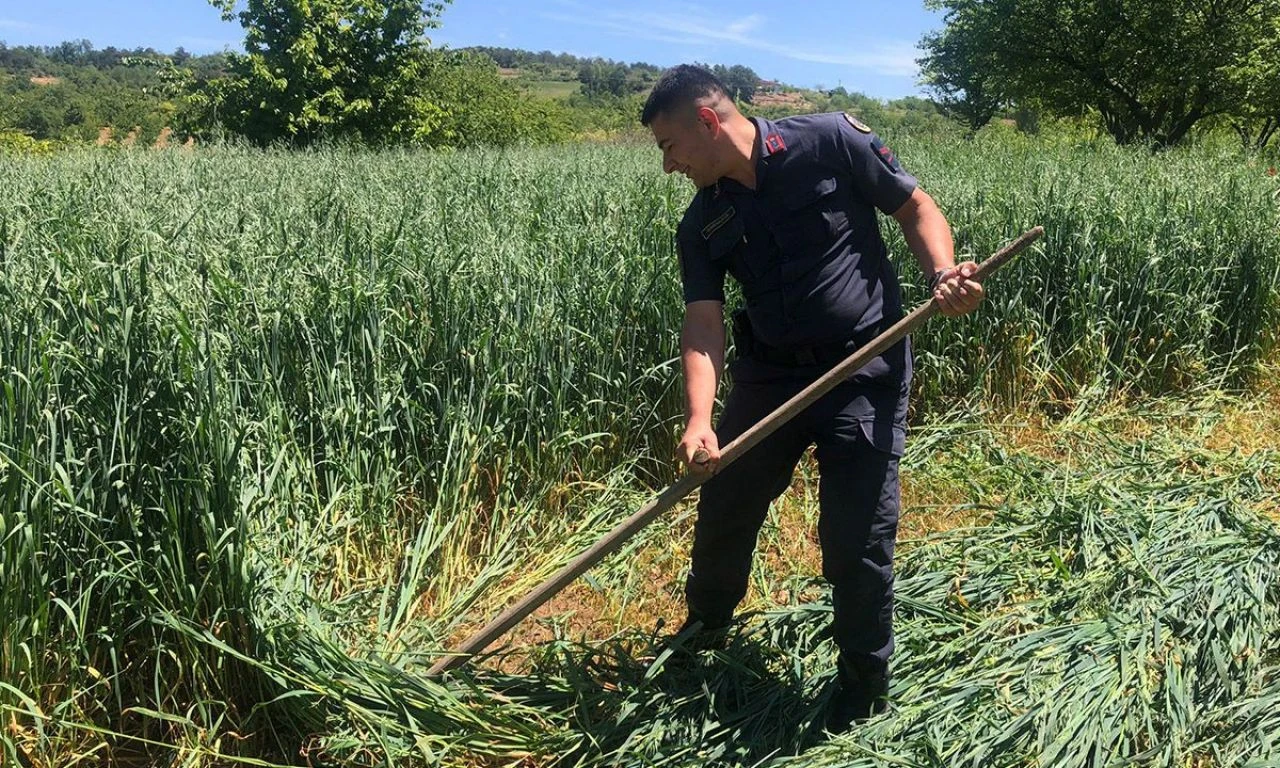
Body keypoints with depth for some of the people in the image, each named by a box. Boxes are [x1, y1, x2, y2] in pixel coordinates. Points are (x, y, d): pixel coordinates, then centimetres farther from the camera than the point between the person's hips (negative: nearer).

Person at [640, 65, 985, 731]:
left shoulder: (831, 143, -10)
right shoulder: (702, 225, 1)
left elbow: (916, 208, -1)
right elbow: (703, 326, -8)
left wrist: (943, 274, -20)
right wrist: (699, 419, -24)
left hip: (865, 371, -4)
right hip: (769, 374, 5)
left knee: (857, 538, -5)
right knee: (722, 509, 13)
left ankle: (864, 685, 21)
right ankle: (706, 624, 43)